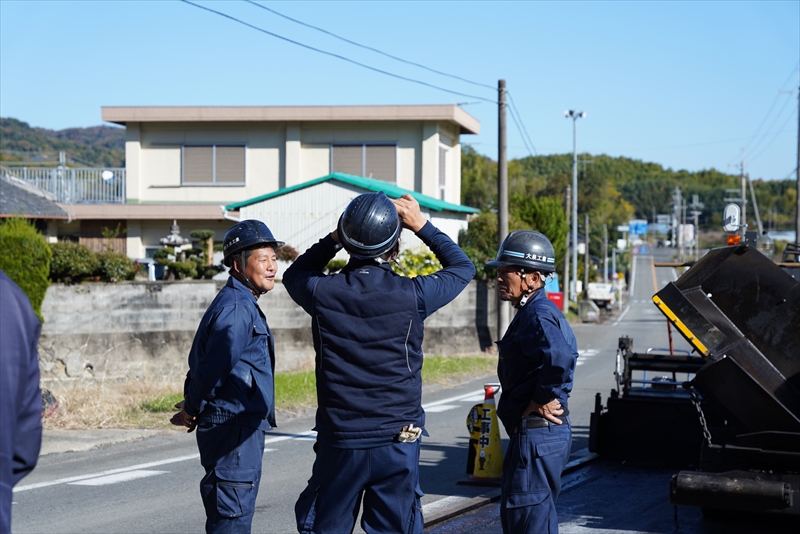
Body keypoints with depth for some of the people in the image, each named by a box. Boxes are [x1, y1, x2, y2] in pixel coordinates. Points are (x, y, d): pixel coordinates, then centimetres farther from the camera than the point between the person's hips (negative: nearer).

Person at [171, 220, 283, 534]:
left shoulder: (241, 304, 16)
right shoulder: (237, 308, -17)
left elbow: (203, 363, 19)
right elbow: (213, 367, -21)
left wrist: (193, 407, 12)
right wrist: (192, 409, -6)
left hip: (241, 429, 10)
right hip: (234, 428, -10)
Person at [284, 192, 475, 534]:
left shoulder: (324, 293, -8)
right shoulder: (412, 295, -11)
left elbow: (295, 275, 19)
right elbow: (462, 267, 10)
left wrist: (334, 237, 12)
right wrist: (422, 226, 11)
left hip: (339, 444, 1)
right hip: (398, 444, -1)